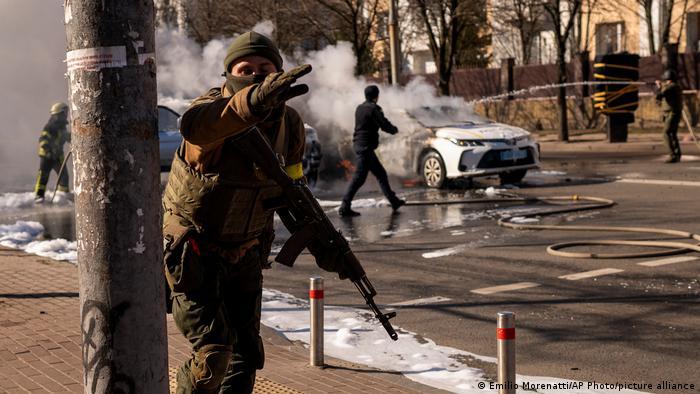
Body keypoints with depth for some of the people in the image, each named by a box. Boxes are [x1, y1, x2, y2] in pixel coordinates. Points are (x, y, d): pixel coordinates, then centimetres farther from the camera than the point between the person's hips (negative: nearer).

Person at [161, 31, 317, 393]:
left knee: (246, 353, 11)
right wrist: (254, 100, -72)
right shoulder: (215, 106, -25)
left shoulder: (289, 123, -7)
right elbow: (195, 125, -53)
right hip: (193, 256, -5)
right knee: (213, 353, -13)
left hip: (245, 255, 6)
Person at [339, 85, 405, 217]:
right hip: (366, 146, -10)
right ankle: (345, 207, -10)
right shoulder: (373, 109, -13)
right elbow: (385, 125, -15)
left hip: (359, 144, 10)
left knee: (381, 173, 17)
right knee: (359, 177, -8)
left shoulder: (360, 108, 13)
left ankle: (393, 201, 24)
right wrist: (394, 129, 7)